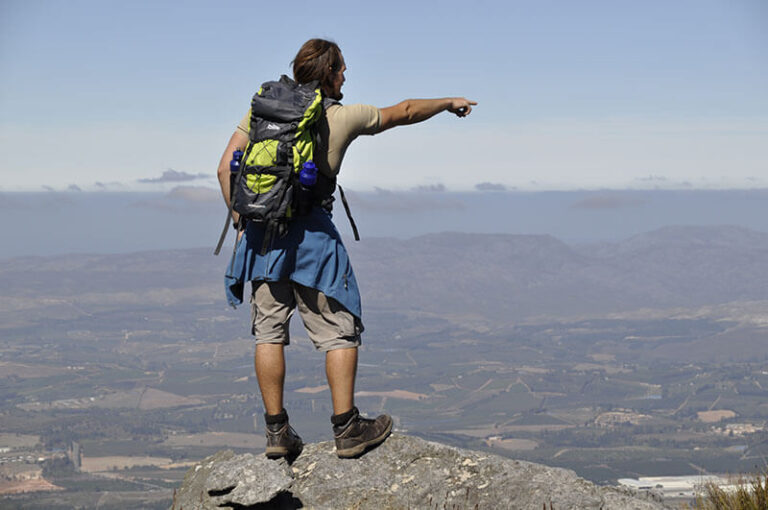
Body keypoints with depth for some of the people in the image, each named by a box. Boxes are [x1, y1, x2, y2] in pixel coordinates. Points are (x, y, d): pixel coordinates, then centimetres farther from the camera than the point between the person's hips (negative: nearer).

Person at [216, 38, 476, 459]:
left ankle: (277, 431, 10)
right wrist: (449, 104, 32)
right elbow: (404, 112, 17)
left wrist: (242, 218, 12)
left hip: (261, 231, 4)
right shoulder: (343, 117, 2)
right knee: (339, 331, 5)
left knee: (269, 331, 8)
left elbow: (226, 168, 4)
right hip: (310, 231, -4)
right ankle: (346, 428, 5)